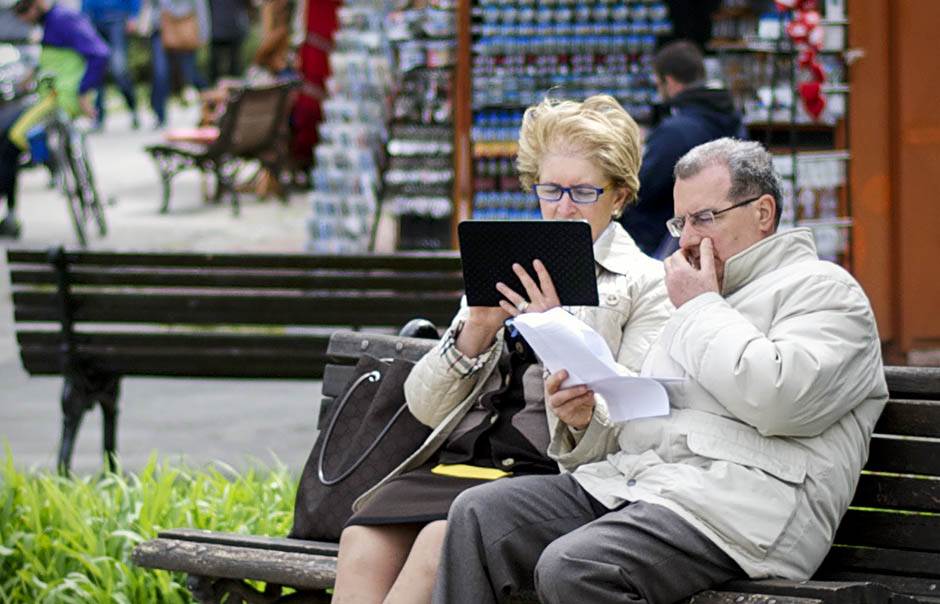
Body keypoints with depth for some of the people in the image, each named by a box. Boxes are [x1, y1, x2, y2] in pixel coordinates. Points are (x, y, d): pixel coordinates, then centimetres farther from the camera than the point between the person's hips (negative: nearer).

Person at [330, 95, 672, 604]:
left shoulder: (646, 283, 7)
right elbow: (425, 406, 16)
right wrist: (474, 332, -2)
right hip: (460, 456, 5)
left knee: (441, 542, -33)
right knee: (363, 540, -26)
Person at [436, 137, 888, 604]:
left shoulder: (823, 290, 3)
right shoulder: (694, 303, 29)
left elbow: (778, 399, -18)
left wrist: (700, 308, -5)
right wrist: (586, 422, 3)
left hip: (731, 503, -9)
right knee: (477, 513, -10)